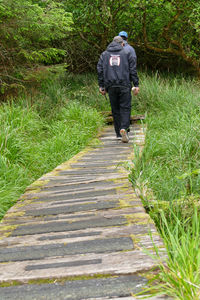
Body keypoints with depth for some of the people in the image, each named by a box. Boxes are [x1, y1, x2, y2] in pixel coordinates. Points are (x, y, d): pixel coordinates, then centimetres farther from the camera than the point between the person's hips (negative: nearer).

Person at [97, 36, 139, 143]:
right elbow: (133, 70, 1)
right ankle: (124, 128, -21)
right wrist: (136, 85, 1)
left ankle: (119, 133, 11)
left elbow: (100, 70, 8)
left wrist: (101, 86, 10)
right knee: (125, 108, 0)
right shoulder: (127, 53, 7)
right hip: (124, 85, -2)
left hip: (111, 86, 2)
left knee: (115, 110, 9)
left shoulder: (104, 54, 14)